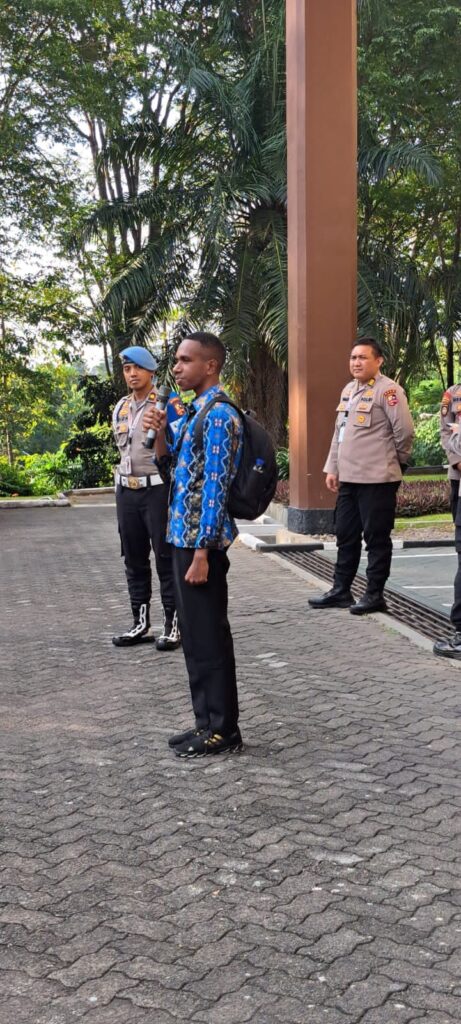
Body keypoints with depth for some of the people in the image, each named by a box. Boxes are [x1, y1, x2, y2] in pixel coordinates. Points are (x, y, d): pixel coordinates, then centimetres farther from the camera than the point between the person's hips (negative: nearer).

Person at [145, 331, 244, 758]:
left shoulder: (219, 415, -15)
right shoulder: (192, 412, 14)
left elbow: (215, 488, -19)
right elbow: (169, 467, 21)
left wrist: (202, 552, -21)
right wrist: (160, 433, 4)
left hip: (202, 541, -10)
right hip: (183, 536, 10)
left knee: (209, 636, -1)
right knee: (194, 634, 14)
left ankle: (223, 729, 10)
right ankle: (207, 721, 24)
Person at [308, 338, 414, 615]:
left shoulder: (388, 390, -12)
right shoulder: (348, 390, 15)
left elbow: (405, 431, -13)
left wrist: (396, 462, 0)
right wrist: (332, 468, 15)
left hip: (376, 479, -8)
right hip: (348, 478, 8)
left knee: (377, 538, 1)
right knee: (346, 537, 14)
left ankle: (375, 595, 10)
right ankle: (341, 591, 25)